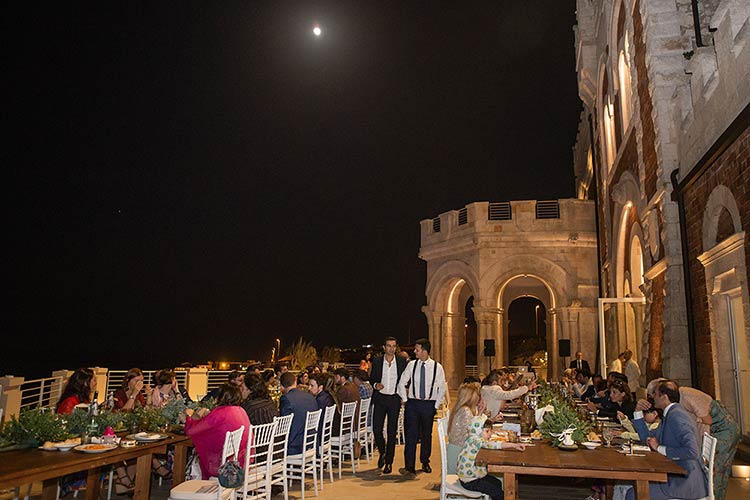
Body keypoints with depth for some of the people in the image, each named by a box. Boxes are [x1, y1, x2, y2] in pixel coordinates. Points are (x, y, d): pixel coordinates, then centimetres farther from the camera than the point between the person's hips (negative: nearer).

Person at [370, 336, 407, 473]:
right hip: (379, 398, 1)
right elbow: (372, 377, 11)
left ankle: (389, 462, 16)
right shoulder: (377, 361, 2)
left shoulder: (402, 361, -1)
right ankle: (382, 452, 29)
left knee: (392, 431, 4)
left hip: (394, 399, -1)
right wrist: (375, 385, -9)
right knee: (376, 429, 0)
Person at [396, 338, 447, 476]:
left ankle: (425, 462, 31)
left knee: (427, 435, 11)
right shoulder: (411, 365, 0)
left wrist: (436, 405, 2)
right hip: (413, 403, 0)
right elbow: (401, 383, 8)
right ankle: (409, 467, -3)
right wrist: (405, 400, 2)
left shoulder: (437, 367, -4)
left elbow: (443, 388, 5)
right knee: (411, 435, -6)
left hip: (429, 404, 0)